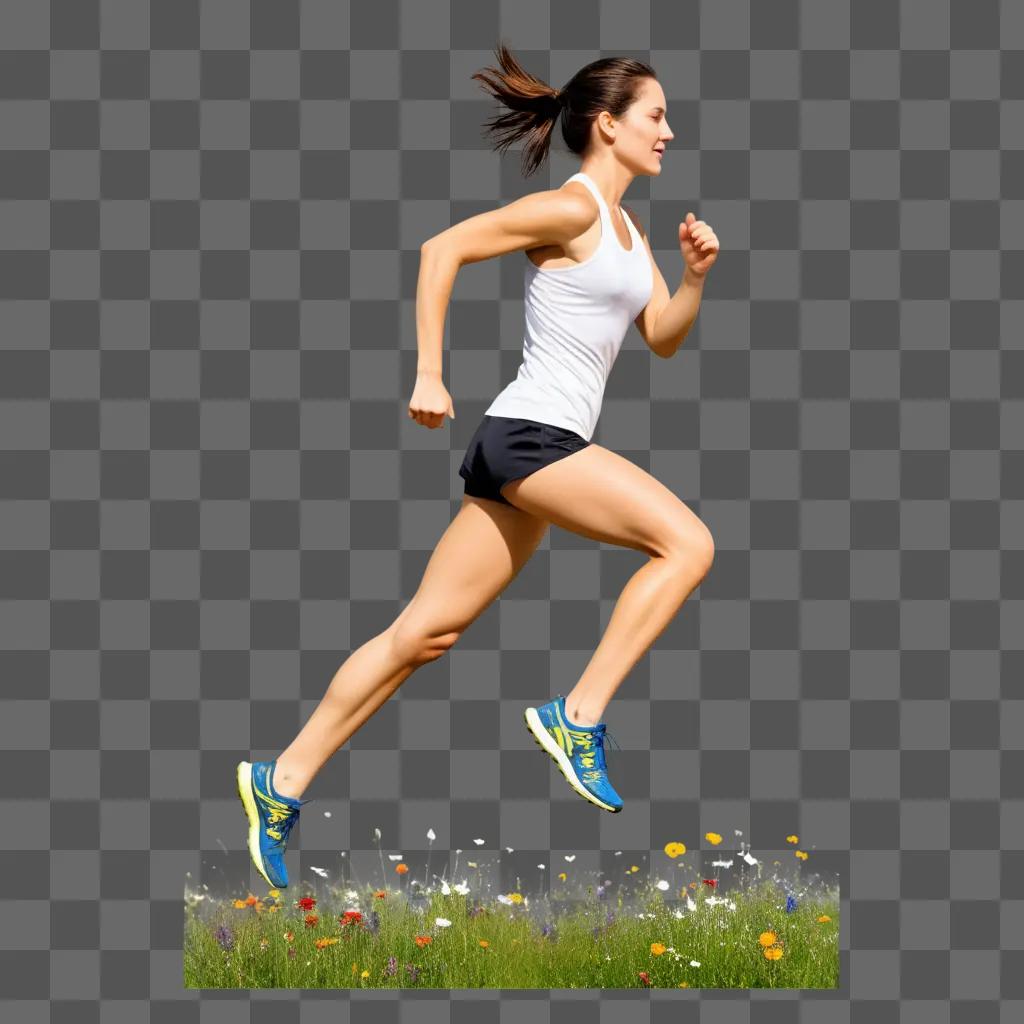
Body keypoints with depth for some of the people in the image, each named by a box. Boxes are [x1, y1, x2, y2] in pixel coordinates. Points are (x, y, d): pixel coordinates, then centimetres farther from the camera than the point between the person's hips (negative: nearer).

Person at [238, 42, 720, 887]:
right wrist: (429, 374, -15)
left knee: (426, 633, 8)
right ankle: (578, 716, -13)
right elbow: (442, 247, -13)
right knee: (687, 543, -17)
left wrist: (695, 275, 3)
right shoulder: (571, 209, -10)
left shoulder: (627, 228, 19)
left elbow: (663, 338, 22)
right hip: (530, 435, -9)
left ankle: (285, 781, 11)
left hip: (542, 447, 9)